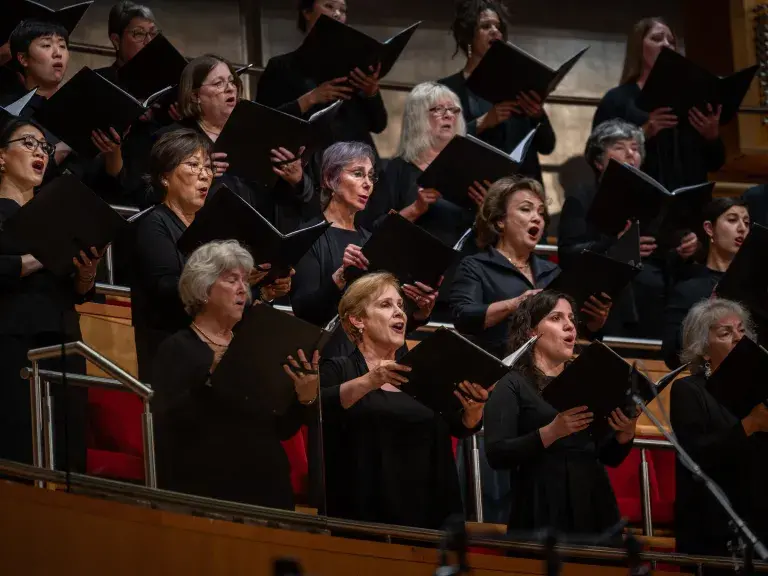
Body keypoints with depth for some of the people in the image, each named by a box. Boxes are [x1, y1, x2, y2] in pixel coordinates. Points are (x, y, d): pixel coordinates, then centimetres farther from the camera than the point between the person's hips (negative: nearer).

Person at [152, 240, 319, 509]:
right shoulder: (177, 349, -3)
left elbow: (282, 429, 12)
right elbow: (166, 425, -17)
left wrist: (305, 398, -6)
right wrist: (211, 377, -28)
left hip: (268, 489, 5)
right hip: (207, 492, -5)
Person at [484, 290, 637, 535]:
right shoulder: (512, 386, 0)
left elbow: (610, 457, 17)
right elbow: (496, 455, -12)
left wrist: (625, 434, -4)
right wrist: (551, 432, -23)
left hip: (594, 509, 5)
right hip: (544, 512, -5)